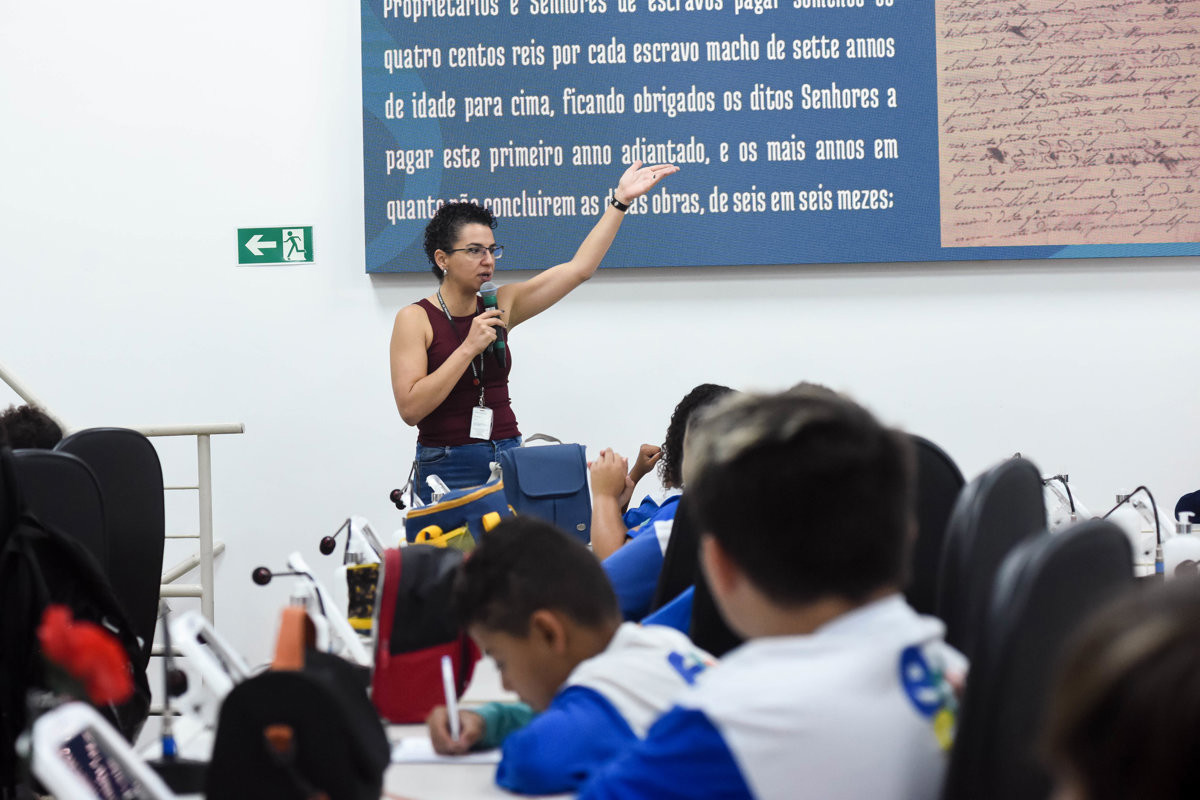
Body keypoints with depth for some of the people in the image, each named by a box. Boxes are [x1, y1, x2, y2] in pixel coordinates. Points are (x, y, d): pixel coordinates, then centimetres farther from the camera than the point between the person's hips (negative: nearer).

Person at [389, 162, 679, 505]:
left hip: (507, 460, 4)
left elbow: (578, 268, 10)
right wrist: (469, 348, -17)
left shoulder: (501, 306, 9)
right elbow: (410, 408, -15)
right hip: (448, 468, -4)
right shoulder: (415, 319, -4)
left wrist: (621, 200, 10)